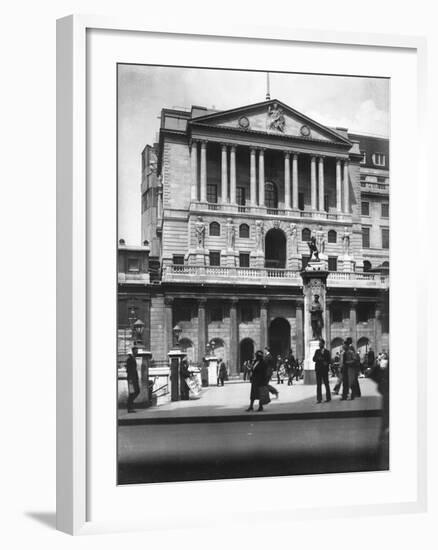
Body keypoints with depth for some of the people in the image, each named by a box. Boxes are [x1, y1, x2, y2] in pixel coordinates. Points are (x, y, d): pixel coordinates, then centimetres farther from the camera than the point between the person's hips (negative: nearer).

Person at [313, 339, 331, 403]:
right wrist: (318, 358, -14)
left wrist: (326, 363, -19)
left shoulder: (327, 352, 3)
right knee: (318, 384, 0)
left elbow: (329, 360, 0)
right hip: (318, 369, 2)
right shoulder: (317, 351, 12)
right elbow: (314, 359, 5)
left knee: (326, 384, 2)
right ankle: (319, 398, 1)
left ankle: (328, 397, 11)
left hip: (324, 370, -2)